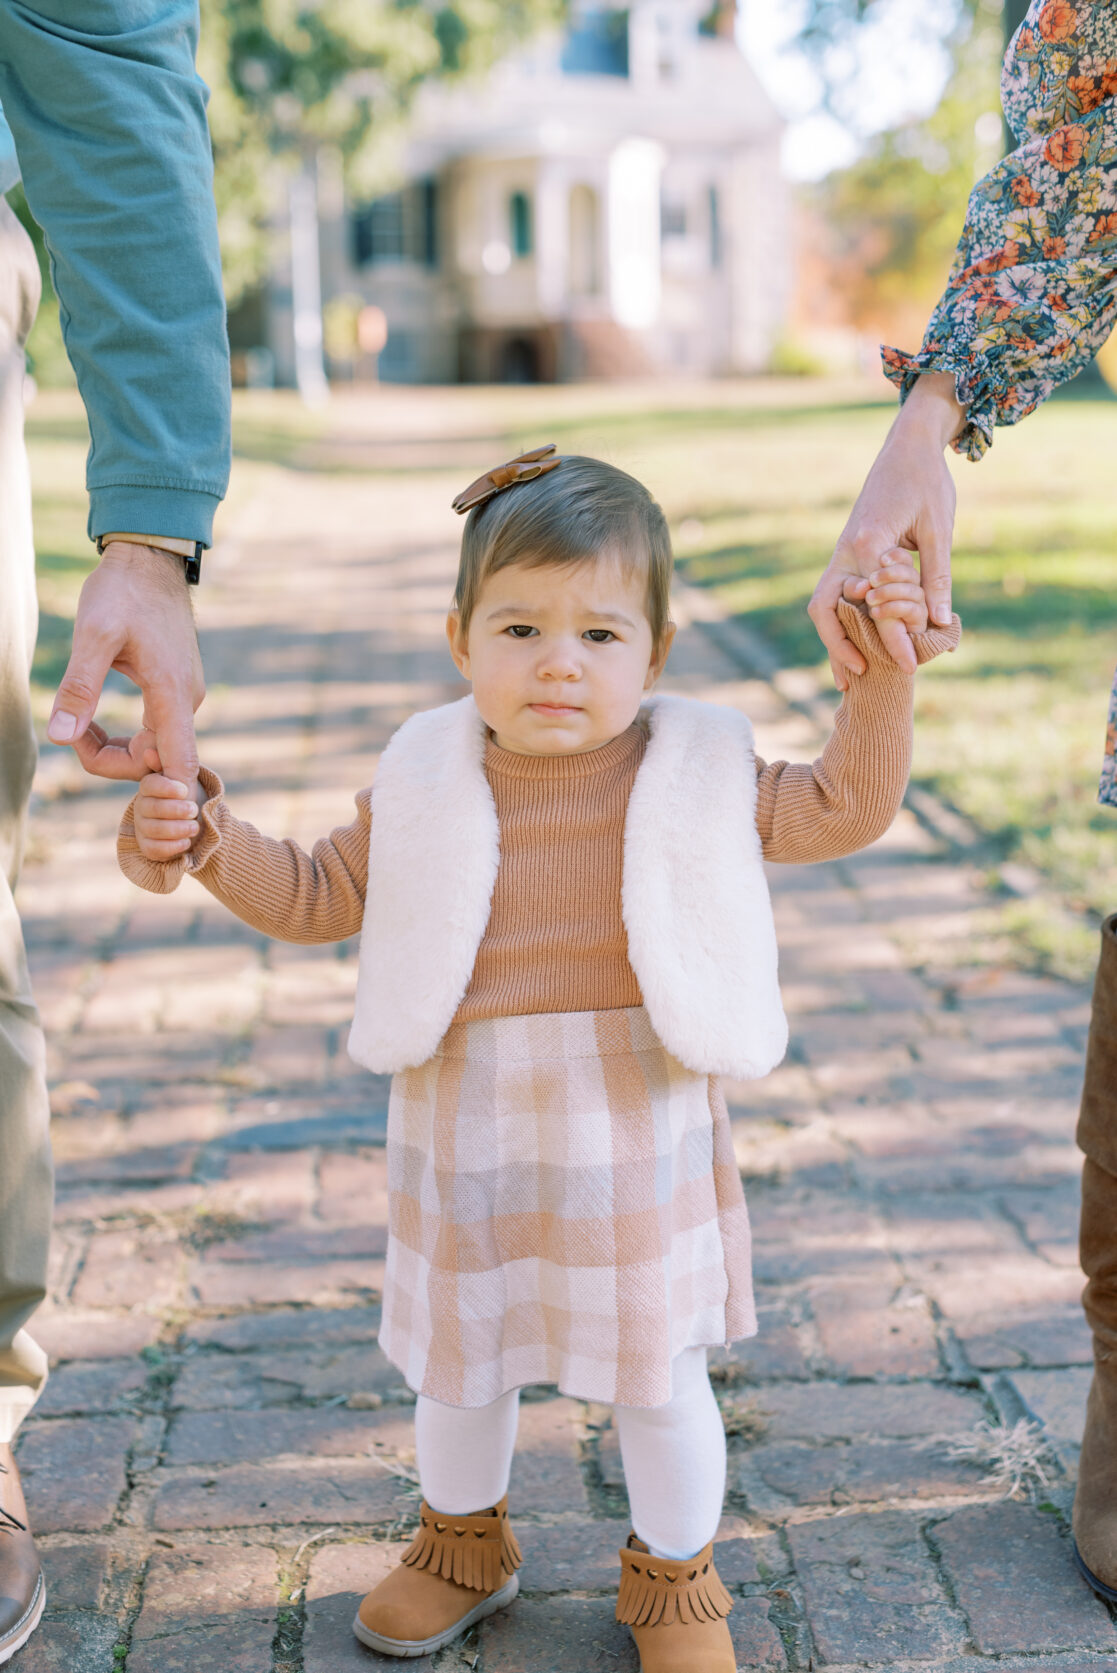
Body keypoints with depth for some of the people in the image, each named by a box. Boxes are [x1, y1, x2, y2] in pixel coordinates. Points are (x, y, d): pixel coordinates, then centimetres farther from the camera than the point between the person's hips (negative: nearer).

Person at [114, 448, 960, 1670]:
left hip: (636, 1145, -2)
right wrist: (209, 846, -8)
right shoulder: (426, 779, -4)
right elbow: (322, 894, 6)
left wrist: (878, 687, -13)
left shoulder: (694, 772, -7)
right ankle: (463, 1543, 48)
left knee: (656, 1377, 11)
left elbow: (844, 809, 1)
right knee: (457, 1361, 20)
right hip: (465, 1143, 2)